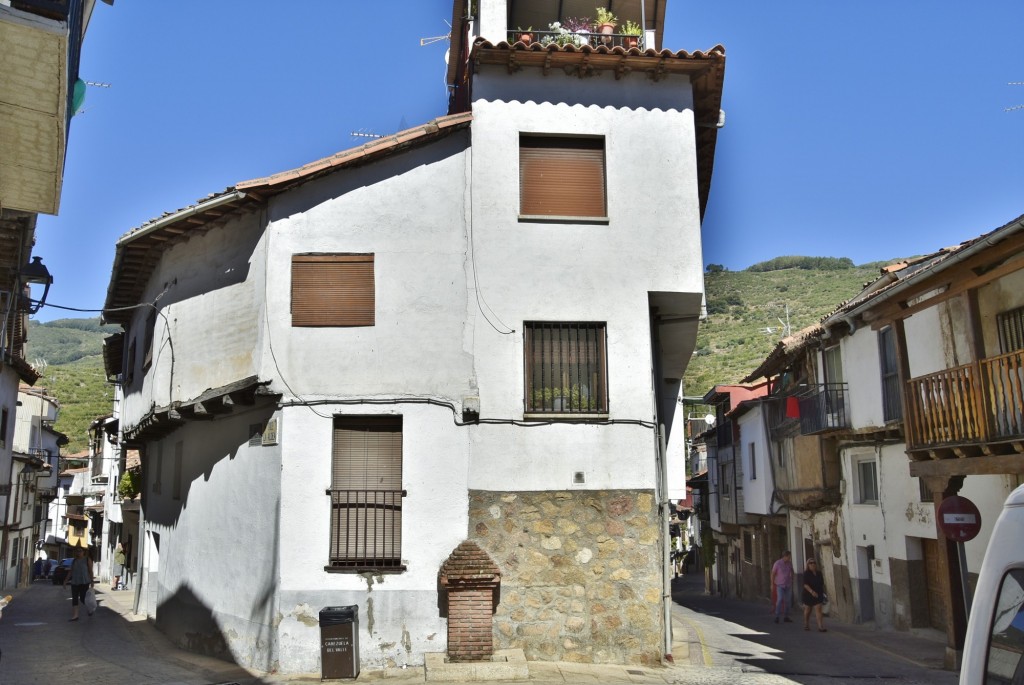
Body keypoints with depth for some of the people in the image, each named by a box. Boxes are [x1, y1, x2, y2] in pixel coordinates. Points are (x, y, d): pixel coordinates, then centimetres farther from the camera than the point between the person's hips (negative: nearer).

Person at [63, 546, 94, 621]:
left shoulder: (87, 560, -2)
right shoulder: (74, 561, 10)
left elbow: (90, 571, -4)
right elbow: (71, 572, 13)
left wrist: (92, 581, -8)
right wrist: (66, 580, 7)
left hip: (84, 583, -5)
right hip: (74, 583, 5)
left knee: (82, 598, -5)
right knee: (74, 599, -1)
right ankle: (75, 616, 1)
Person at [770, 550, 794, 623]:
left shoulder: (789, 563, 2)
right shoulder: (777, 563, -11)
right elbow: (773, 574, -5)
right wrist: (772, 584, -6)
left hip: (788, 585, 5)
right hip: (780, 585, -5)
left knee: (788, 601, 5)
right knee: (780, 599, -17)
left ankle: (786, 617, 15)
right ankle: (777, 616, -10)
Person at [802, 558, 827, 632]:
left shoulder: (819, 573, 6)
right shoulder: (806, 574, -10)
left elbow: (822, 584, 15)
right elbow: (805, 584, -20)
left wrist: (823, 592, 14)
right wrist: (812, 591, -32)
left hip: (818, 595, 3)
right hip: (808, 594, -3)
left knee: (818, 610, -8)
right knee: (807, 610, 12)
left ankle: (820, 627, -14)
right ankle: (806, 625, 29)